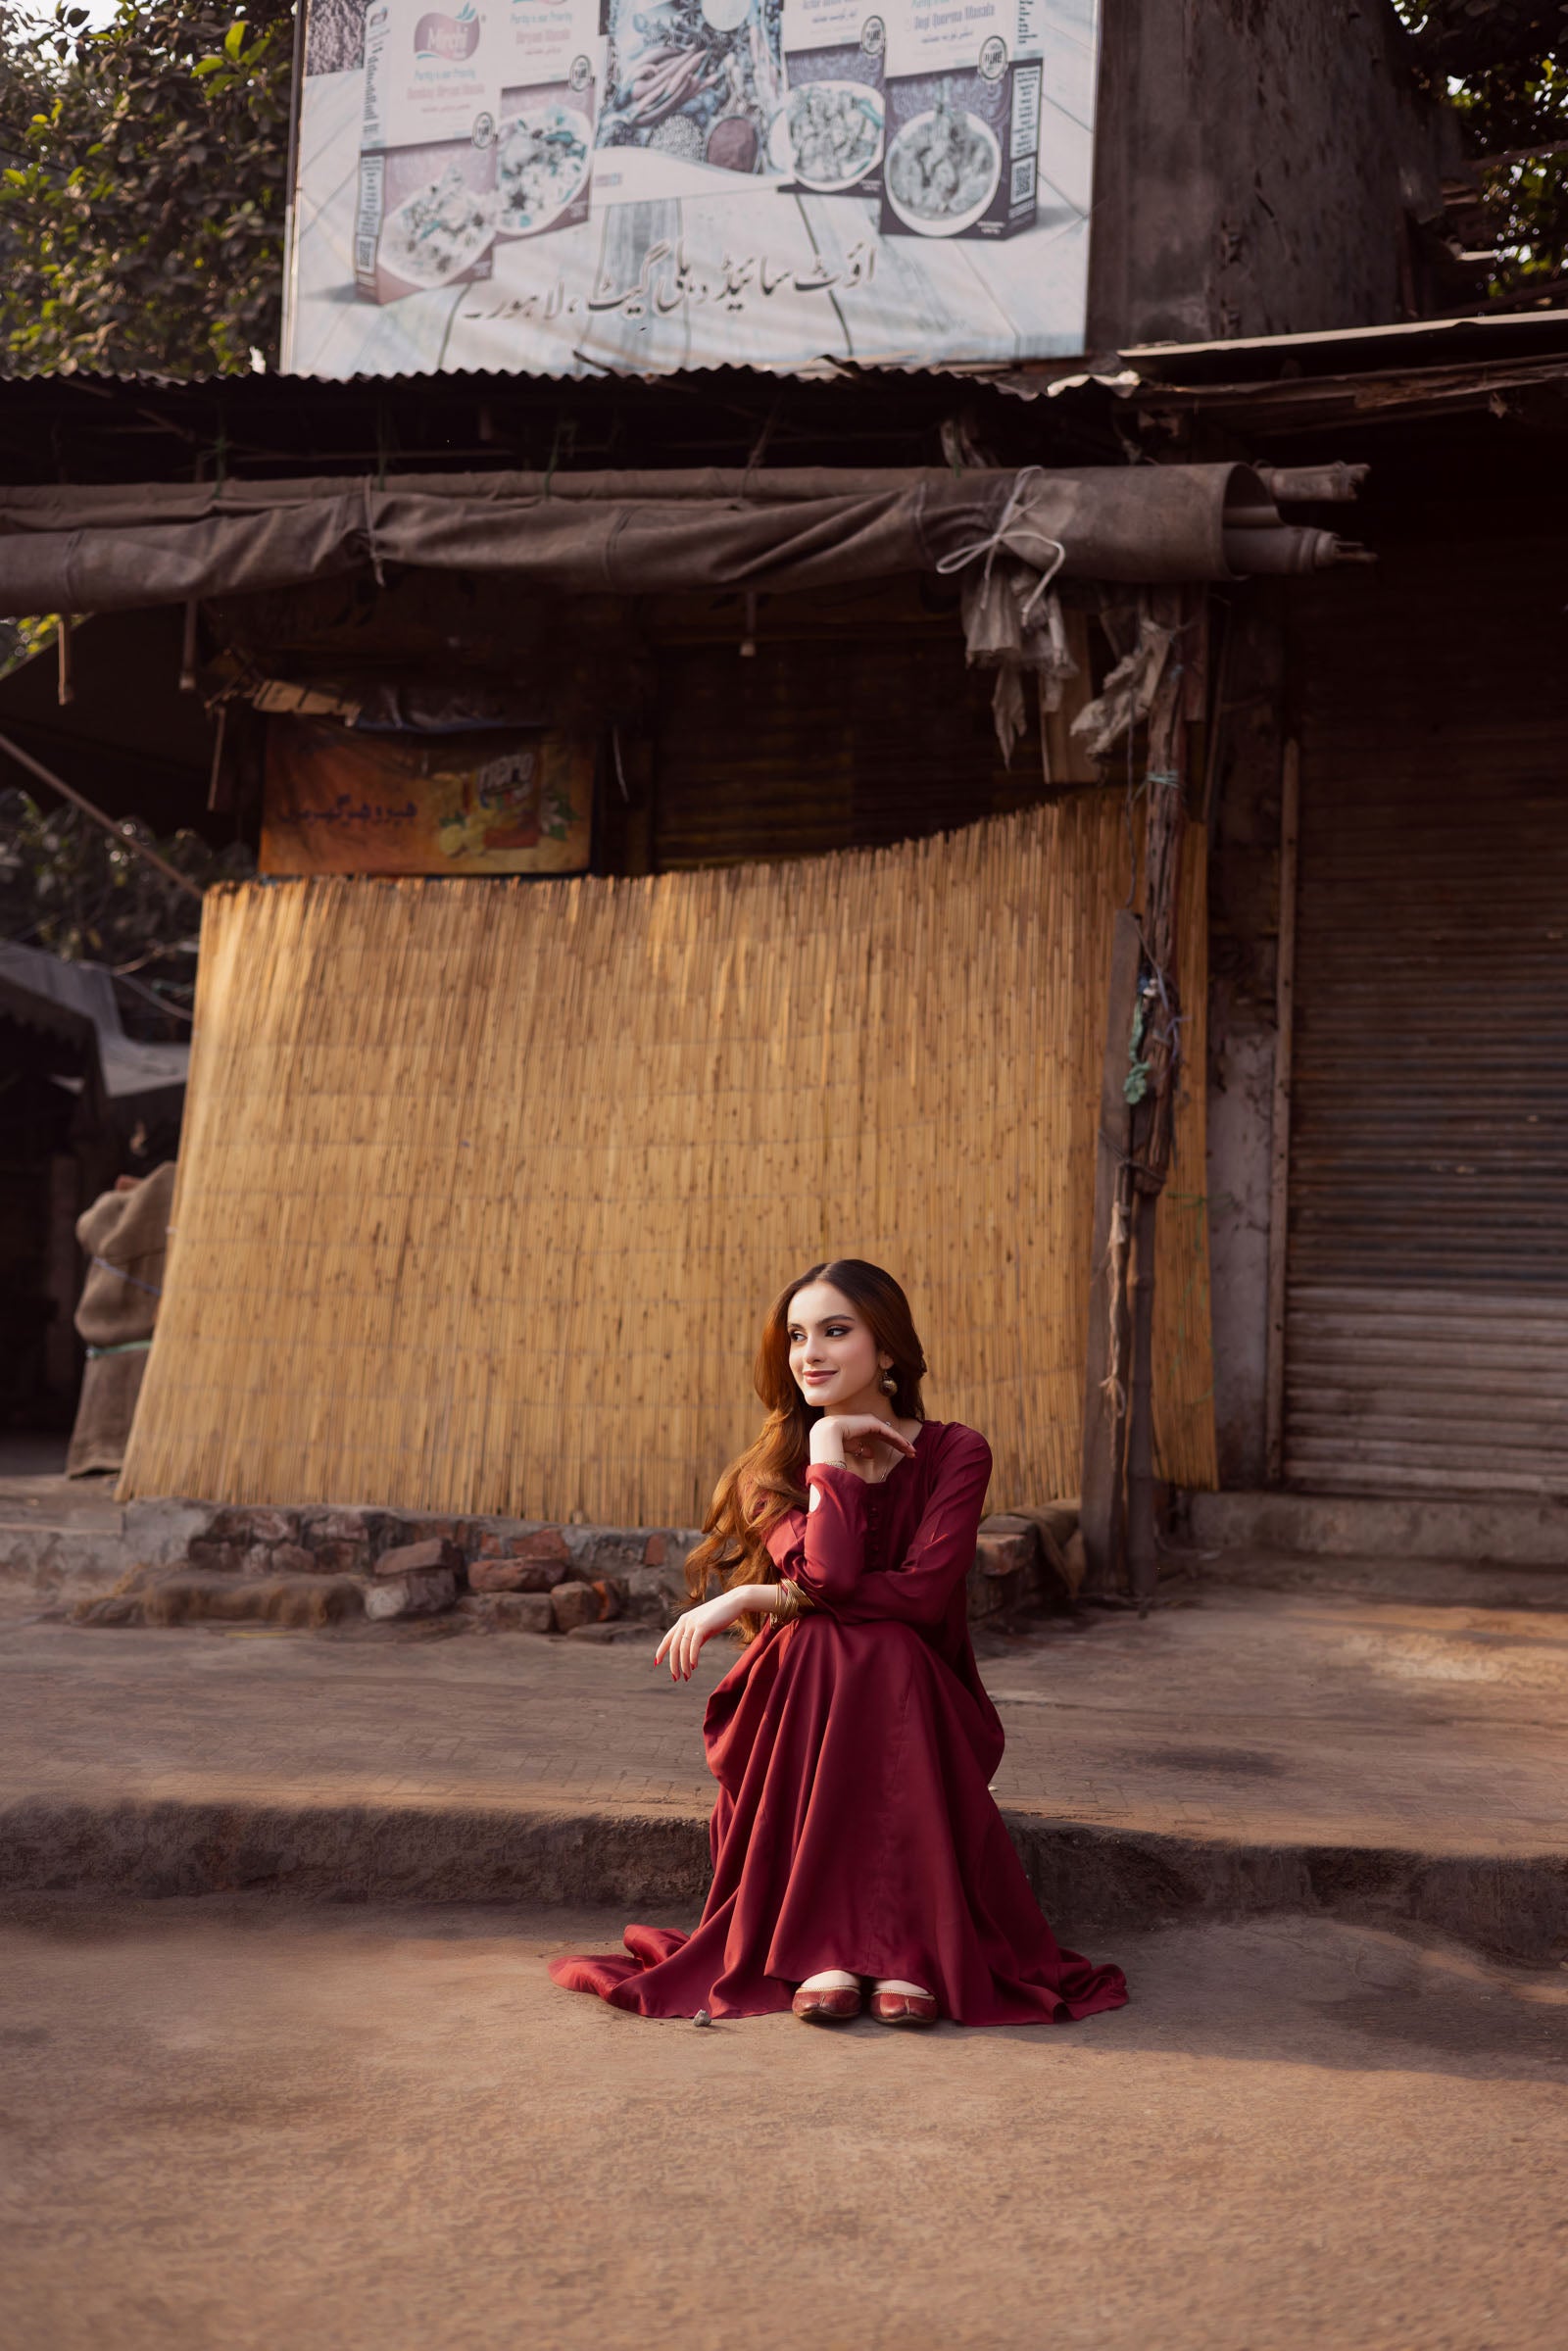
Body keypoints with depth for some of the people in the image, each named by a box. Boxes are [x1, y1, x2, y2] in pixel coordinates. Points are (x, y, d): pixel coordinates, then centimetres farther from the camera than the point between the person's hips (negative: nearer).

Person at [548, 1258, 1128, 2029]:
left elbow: (921, 1595, -18)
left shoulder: (953, 1453, -1)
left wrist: (754, 1600, -18)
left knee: (885, 1655, -33)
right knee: (829, 1644, -32)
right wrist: (828, 1447, -12)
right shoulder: (774, 1469, 4)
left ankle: (905, 1945, -39)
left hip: (915, 1714, -1)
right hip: (796, 1716, 1)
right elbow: (828, 1573, -17)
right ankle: (823, 1949, -39)